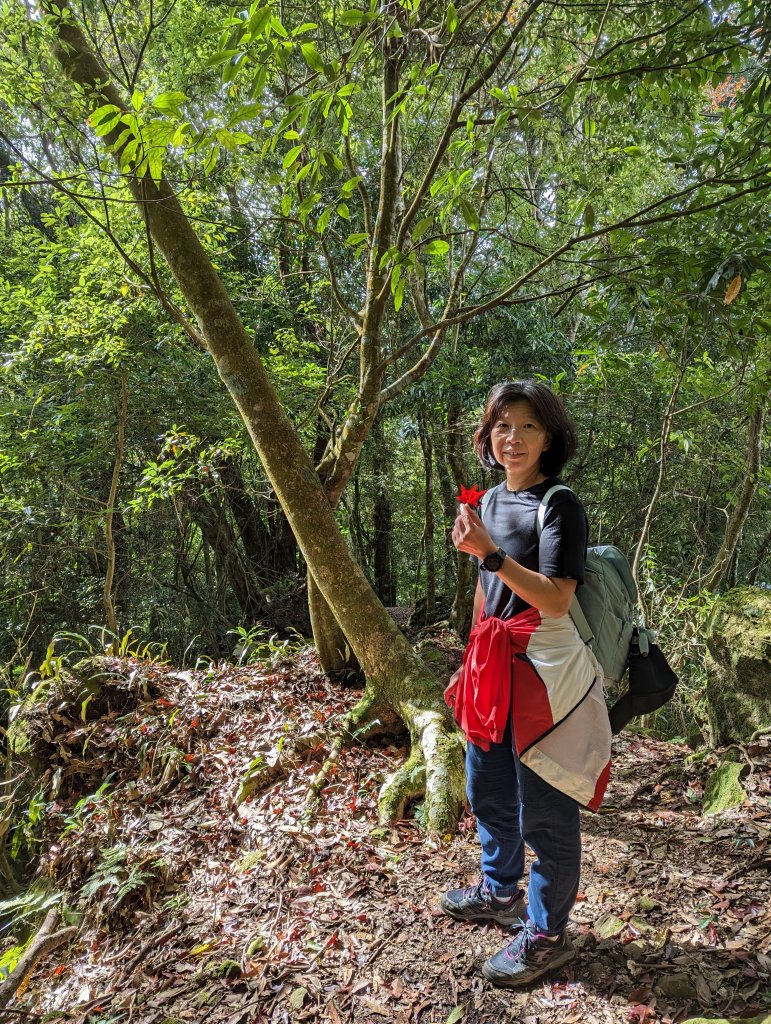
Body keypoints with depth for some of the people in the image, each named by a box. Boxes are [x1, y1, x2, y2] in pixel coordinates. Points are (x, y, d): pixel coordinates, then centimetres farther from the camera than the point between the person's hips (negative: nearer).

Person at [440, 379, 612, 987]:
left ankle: (547, 934, 26)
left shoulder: (560, 505, -14)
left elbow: (556, 599, -23)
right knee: (488, 790, 22)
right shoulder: (492, 500, 8)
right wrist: (473, 660, 20)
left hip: (545, 669, -8)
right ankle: (500, 891, 45)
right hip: (495, 666, 8)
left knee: (544, 809, 6)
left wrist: (490, 552, -32)